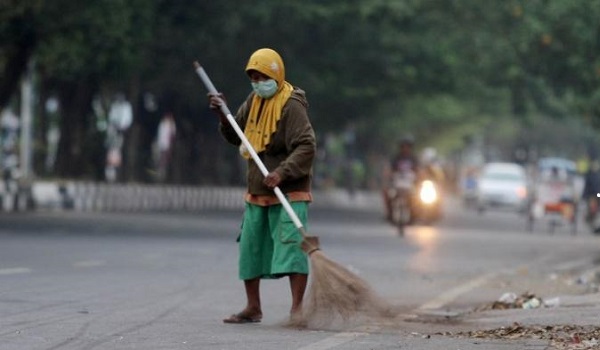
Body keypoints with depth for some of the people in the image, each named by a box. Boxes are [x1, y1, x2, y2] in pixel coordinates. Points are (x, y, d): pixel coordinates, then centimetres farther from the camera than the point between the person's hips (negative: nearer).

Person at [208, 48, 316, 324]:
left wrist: (283, 172, -34)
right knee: (250, 248, 11)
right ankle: (253, 308, 21)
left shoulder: (291, 106, -15)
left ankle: (297, 307, -15)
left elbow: (306, 146, -23)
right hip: (256, 192, 8)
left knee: (291, 245, -15)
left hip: (288, 190, -8)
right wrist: (224, 115, 0)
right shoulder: (253, 101, 10)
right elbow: (237, 137, 18)